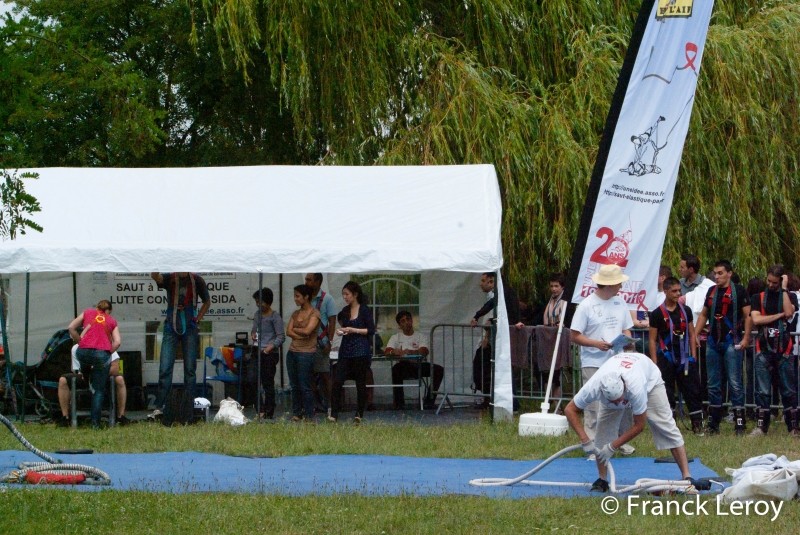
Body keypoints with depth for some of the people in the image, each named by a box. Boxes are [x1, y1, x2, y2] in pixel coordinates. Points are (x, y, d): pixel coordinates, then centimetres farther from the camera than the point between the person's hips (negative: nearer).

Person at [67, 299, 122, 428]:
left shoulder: (88, 312, 21)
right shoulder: (112, 321, 21)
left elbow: (71, 327, 12)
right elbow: (117, 341, 7)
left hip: (84, 351, 0)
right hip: (103, 353, 0)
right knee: (99, 390, 3)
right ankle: (95, 422, -4)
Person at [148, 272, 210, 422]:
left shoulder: (196, 280, 2)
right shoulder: (169, 279, 0)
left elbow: (207, 302, 14)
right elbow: (155, 276, -23)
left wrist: (197, 319, 3)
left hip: (190, 329, 0)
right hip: (171, 328, 0)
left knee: (190, 369, 2)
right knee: (165, 369, -6)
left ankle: (189, 408, 6)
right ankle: (159, 408, -6)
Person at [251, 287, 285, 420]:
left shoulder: (275, 317, -7)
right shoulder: (257, 314, 14)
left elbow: (281, 336, -10)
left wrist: (272, 346, -26)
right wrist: (253, 334, 4)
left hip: (270, 354, -7)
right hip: (257, 352, 7)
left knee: (268, 383, -5)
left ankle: (269, 412, -1)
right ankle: (261, 410, 15)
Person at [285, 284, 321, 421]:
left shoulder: (314, 313, -5)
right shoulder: (295, 313, 15)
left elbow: (307, 330, -17)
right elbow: (288, 332, 6)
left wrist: (295, 329, 0)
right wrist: (300, 335, -10)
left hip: (306, 352, -7)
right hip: (292, 351, 7)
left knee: (305, 386, -6)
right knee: (294, 386, 8)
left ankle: (309, 415, -2)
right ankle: (296, 413, 14)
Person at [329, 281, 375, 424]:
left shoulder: (364, 310, -5)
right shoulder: (345, 311, 12)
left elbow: (371, 330, -8)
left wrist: (353, 330, -14)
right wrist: (341, 331, 3)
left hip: (361, 351, -5)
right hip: (346, 350, 5)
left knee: (360, 383, 2)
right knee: (337, 381, -7)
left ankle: (359, 414, 12)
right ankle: (334, 413, -7)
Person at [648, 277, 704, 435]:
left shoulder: (685, 311, 8)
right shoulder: (658, 314, -3)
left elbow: (691, 335, 12)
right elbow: (652, 340, -1)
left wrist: (693, 358, 5)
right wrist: (655, 363, -6)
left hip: (684, 358, 3)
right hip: (666, 359, -3)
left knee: (692, 391, 0)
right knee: (666, 393, 1)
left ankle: (697, 423, 3)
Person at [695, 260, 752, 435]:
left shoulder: (738, 291, -2)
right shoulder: (711, 291, 15)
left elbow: (748, 315, -4)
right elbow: (704, 315, 21)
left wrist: (746, 338, -12)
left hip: (732, 342, -6)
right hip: (713, 342, 6)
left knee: (735, 383, -8)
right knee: (713, 385, 8)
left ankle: (740, 422, -8)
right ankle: (713, 423, 13)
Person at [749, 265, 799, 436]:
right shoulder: (759, 298, 10)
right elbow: (756, 319, -5)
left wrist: (784, 289, -9)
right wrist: (779, 315, -6)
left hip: (784, 350, -1)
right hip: (764, 350, 1)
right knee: (762, 391, -2)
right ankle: (761, 426, 0)